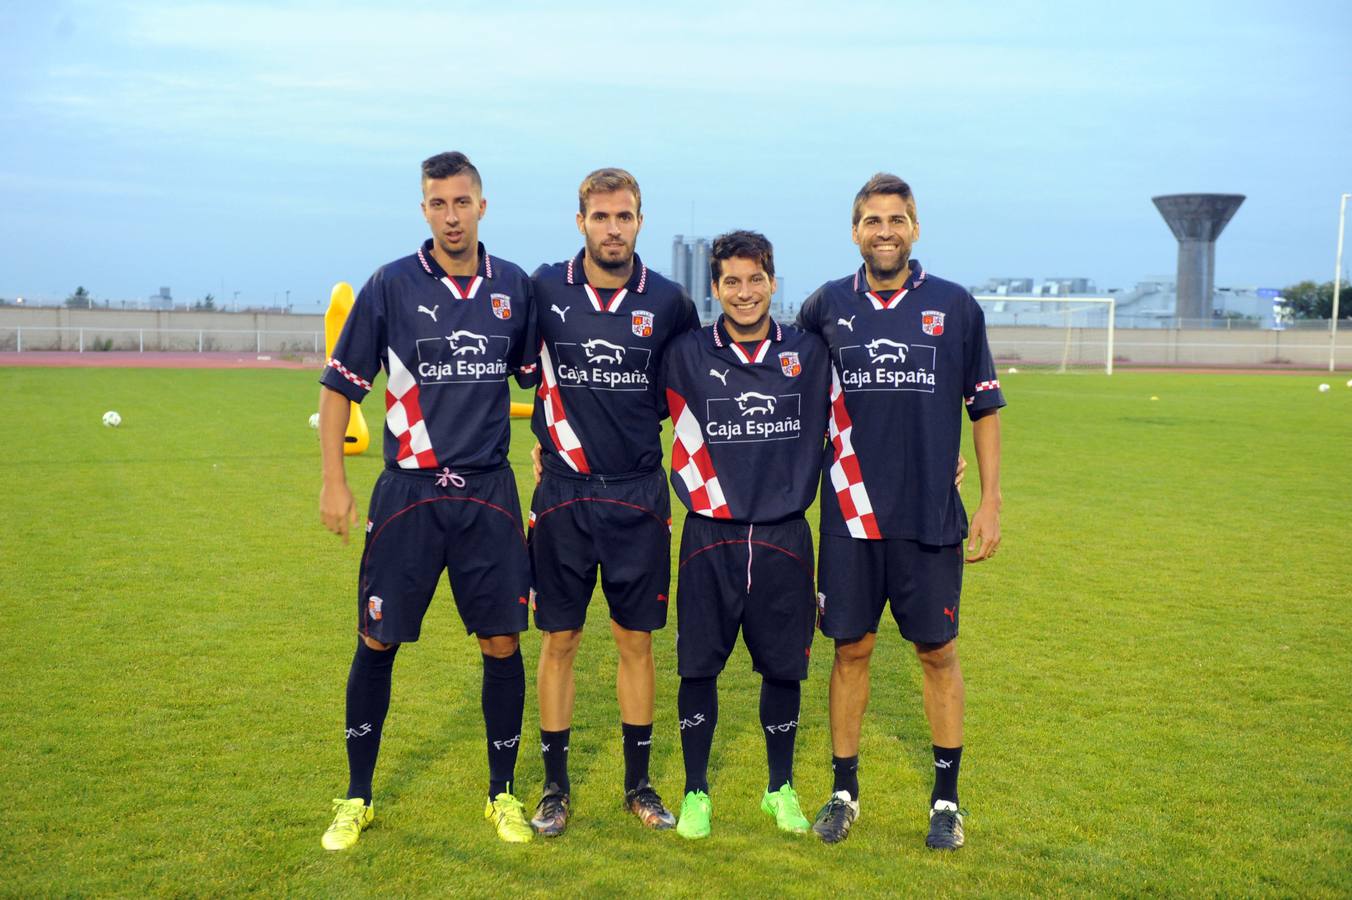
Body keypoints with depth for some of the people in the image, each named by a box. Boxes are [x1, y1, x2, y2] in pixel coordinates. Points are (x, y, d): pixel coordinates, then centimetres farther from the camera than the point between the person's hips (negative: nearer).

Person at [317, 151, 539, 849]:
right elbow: (339, 386, 1)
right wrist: (333, 481, -4)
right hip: (407, 493, -2)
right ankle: (358, 797, 23)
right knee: (377, 642, 4)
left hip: (489, 494, 2)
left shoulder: (515, 287, 5)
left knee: (502, 643, 3)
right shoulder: (391, 286, -3)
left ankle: (502, 794, 22)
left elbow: (536, 376, 17)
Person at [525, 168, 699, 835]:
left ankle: (638, 785, 22)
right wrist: (550, 438, 10)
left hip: (639, 497, 1)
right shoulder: (545, 290, -2)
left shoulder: (668, 301, 0)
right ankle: (556, 786, 19)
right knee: (558, 640, 5)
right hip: (563, 495, 0)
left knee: (636, 640, 8)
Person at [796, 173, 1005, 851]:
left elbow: (984, 409, 6)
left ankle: (946, 799, 20)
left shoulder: (955, 306, 2)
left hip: (932, 516, -1)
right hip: (849, 515, 1)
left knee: (938, 652, 6)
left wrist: (991, 502, 2)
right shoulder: (826, 306, 4)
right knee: (851, 649, 7)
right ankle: (844, 792, 22)